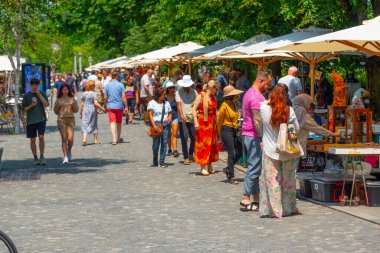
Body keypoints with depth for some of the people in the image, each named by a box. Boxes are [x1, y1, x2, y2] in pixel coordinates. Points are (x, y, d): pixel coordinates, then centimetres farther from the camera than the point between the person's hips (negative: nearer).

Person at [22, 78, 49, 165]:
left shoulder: (42, 93, 5)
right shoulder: (27, 95, 4)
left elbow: (47, 104, -6)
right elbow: (24, 109, 5)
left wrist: (39, 95, -12)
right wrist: (31, 105, -13)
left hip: (41, 119, -1)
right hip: (31, 121, 1)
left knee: (41, 137, -12)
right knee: (32, 140, 4)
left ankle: (42, 156, 0)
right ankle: (35, 158, 14)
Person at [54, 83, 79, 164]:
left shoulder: (72, 99, 9)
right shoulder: (58, 100, 8)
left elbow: (76, 110, 10)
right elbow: (56, 112, 12)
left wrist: (73, 105, -8)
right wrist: (58, 106, -7)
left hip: (71, 119, 1)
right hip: (61, 119, -1)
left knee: (70, 139, -7)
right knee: (64, 138, -8)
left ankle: (69, 151, 25)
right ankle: (65, 157, -8)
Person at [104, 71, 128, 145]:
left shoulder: (107, 85, 1)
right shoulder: (120, 85, -5)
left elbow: (105, 97, 1)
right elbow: (123, 97, -8)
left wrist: (105, 106, 12)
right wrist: (126, 107, -3)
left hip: (110, 106, 0)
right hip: (119, 106, 0)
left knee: (112, 122, -5)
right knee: (119, 123, 14)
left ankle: (114, 139, -20)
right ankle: (118, 138, 27)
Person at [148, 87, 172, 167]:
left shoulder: (166, 103, 17)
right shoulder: (152, 103, 2)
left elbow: (170, 113, 23)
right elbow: (150, 115, -5)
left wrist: (169, 117, -2)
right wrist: (154, 126, -15)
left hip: (165, 125, 4)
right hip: (156, 125, -4)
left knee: (164, 143, -2)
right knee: (156, 143, -4)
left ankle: (162, 161, 2)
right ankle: (155, 161, 12)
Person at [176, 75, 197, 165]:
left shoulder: (194, 92, 7)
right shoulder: (178, 92, -1)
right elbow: (178, 104, -12)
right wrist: (182, 115, -26)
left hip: (192, 119, 3)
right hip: (182, 120, -3)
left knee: (194, 137, 6)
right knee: (184, 138, -4)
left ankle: (191, 154, 28)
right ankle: (186, 157, 3)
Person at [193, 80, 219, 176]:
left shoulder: (213, 98, 11)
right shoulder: (201, 96, -7)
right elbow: (194, 109, -10)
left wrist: (216, 122, 9)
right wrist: (196, 122, -19)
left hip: (212, 123, 6)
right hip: (202, 122, -6)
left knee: (212, 144, 9)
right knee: (203, 144, -3)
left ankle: (210, 166, 19)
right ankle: (203, 167, 0)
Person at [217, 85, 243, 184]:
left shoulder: (234, 104, 10)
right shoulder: (225, 105, -12)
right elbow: (219, 121, -5)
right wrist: (220, 134, 4)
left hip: (234, 131, 8)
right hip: (227, 131, -8)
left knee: (239, 152, 6)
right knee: (231, 154, -6)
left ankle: (228, 169, 25)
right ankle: (231, 177, 2)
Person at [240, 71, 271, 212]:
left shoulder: (249, 93, 17)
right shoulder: (256, 97, -15)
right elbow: (257, 120, -22)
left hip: (247, 135, 11)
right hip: (255, 136, -11)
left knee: (254, 167, 13)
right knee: (254, 168, -7)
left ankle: (256, 198, 17)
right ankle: (246, 200, -6)